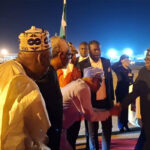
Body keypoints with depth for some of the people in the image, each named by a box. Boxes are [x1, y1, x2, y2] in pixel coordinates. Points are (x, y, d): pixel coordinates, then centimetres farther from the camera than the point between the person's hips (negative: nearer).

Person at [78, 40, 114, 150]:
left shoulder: (106, 62, 1)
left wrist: (112, 98, 8)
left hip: (106, 101, 3)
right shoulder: (82, 64, -9)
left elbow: (110, 81, 8)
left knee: (107, 128, 15)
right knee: (92, 130, 13)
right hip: (91, 102, -3)